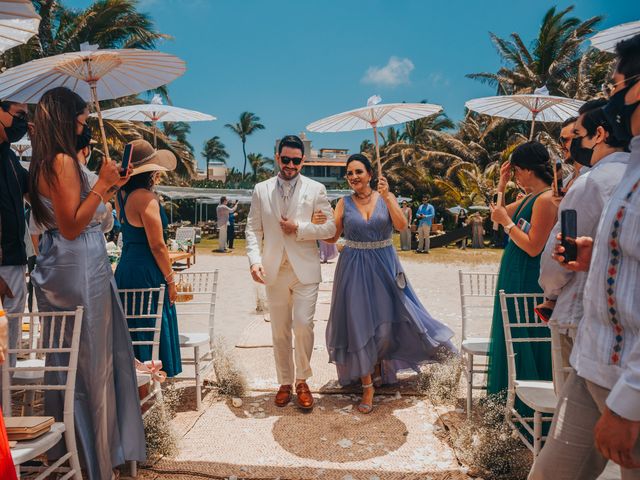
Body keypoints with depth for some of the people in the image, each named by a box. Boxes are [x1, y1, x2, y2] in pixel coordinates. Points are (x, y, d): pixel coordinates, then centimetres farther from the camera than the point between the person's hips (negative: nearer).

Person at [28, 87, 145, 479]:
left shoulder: (44, 162, 13)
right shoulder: (63, 160, -17)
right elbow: (72, 226, -20)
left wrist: (106, 186, 15)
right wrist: (101, 185, -17)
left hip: (60, 266, 10)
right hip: (80, 267, -10)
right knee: (91, 359, 3)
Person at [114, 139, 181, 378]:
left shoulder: (122, 194, 8)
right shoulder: (145, 197, -16)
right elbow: (157, 245, -17)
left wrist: (151, 185, 20)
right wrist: (171, 280, -8)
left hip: (125, 267, 9)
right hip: (146, 271, -9)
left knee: (131, 329, 16)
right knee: (151, 328, 2)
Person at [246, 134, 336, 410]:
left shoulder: (316, 189, 3)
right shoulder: (261, 190, 7)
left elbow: (330, 227, -1)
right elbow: (253, 229, 4)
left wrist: (299, 228, -12)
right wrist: (255, 260, -10)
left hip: (305, 270, -2)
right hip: (274, 271, 2)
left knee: (303, 325, -10)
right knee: (279, 331, 9)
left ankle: (302, 381, 12)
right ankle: (285, 383, 26)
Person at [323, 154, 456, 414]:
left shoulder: (386, 197, 1)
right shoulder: (344, 203, 2)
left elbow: (402, 225, -14)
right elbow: (332, 237, -3)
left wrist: (386, 196, -22)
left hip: (384, 265, 0)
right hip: (354, 268, 0)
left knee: (386, 322, 7)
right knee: (359, 323, 0)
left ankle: (378, 363, 39)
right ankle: (367, 385, 13)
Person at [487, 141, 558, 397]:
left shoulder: (546, 199, -18)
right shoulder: (530, 197, 10)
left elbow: (533, 247, -22)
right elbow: (500, 213, 21)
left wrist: (507, 222, -16)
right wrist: (502, 183, 11)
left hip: (527, 280, -10)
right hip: (515, 276, 10)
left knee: (524, 340, 2)